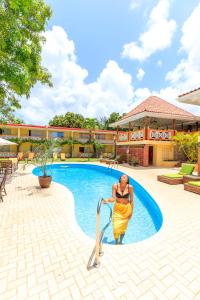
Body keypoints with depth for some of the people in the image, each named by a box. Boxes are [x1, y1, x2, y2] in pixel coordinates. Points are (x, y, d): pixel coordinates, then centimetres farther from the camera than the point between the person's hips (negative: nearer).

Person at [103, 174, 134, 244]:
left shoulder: (130, 187, -16)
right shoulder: (115, 186, -16)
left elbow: (131, 200, -6)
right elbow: (113, 198, -18)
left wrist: (131, 211, -1)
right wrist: (107, 200, -37)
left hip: (126, 208, 0)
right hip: (117, 208, 0)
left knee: (123, 227, 13)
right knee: (116, 227, -2)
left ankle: (120, 242, 43)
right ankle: (116, 242, 29)